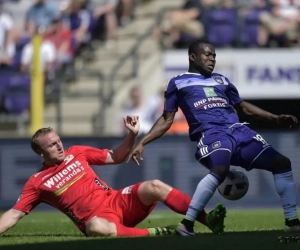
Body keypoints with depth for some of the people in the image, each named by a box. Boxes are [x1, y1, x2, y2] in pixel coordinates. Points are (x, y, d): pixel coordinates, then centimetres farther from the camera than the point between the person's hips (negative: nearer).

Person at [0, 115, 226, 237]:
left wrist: (132, 136, 4)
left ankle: (208, 220, -26)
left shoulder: (76, 153, 14)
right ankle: (159, 233, -40)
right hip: (99, 218, -4)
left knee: (154, 187, -22)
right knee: (97, 227, -43)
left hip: (119, 201, 5)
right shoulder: (37, 182, 3)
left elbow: (116, 158, 19)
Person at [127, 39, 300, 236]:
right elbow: (166, 120, 14)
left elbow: (243, 107, 33)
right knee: (220, 170, -38)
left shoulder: (221, 80, 27)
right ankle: (187, 223, -32)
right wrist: (142, 143, 3)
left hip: (239, 131, 6)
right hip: (211, 134, -6)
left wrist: (275, 118, 24)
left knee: (281, 163, -2)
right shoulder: (178, 83, 14)